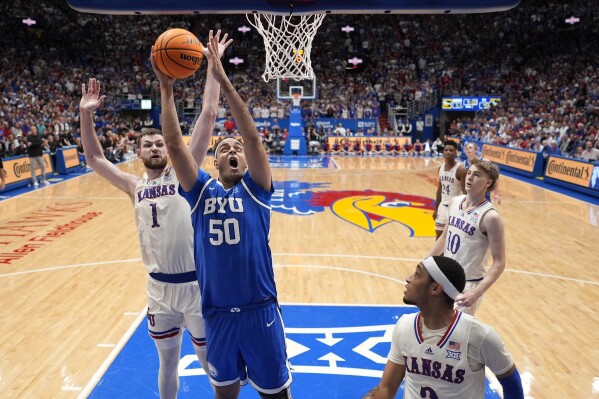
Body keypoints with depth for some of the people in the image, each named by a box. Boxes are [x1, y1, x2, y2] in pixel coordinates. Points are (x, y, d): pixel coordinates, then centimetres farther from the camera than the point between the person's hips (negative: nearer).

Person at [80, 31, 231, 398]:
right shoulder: (135, 187, 7)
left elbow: (208, 116, -11)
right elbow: (95, 158, 14)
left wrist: (213, 65, -13)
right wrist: (86, 116, 4)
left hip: (197, 283, -3)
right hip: (160, 288, 4)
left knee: (210, 361, 13)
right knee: (168, 361, 22)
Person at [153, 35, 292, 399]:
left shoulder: (255, 188, -3)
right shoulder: (202, 190, 2)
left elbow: (253, 137, -17)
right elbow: (174, 144, -8)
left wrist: (224, 81, -21)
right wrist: (166, 88, -15)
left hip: (260, 310, -2)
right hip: (218, 312, 3)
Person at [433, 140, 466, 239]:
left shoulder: (460, 169, -17)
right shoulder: (441, 168, 5)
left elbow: (465, 192, -16)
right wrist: (436, 209, 15)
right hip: (443, 206, 7)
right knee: (439, 235, 15)